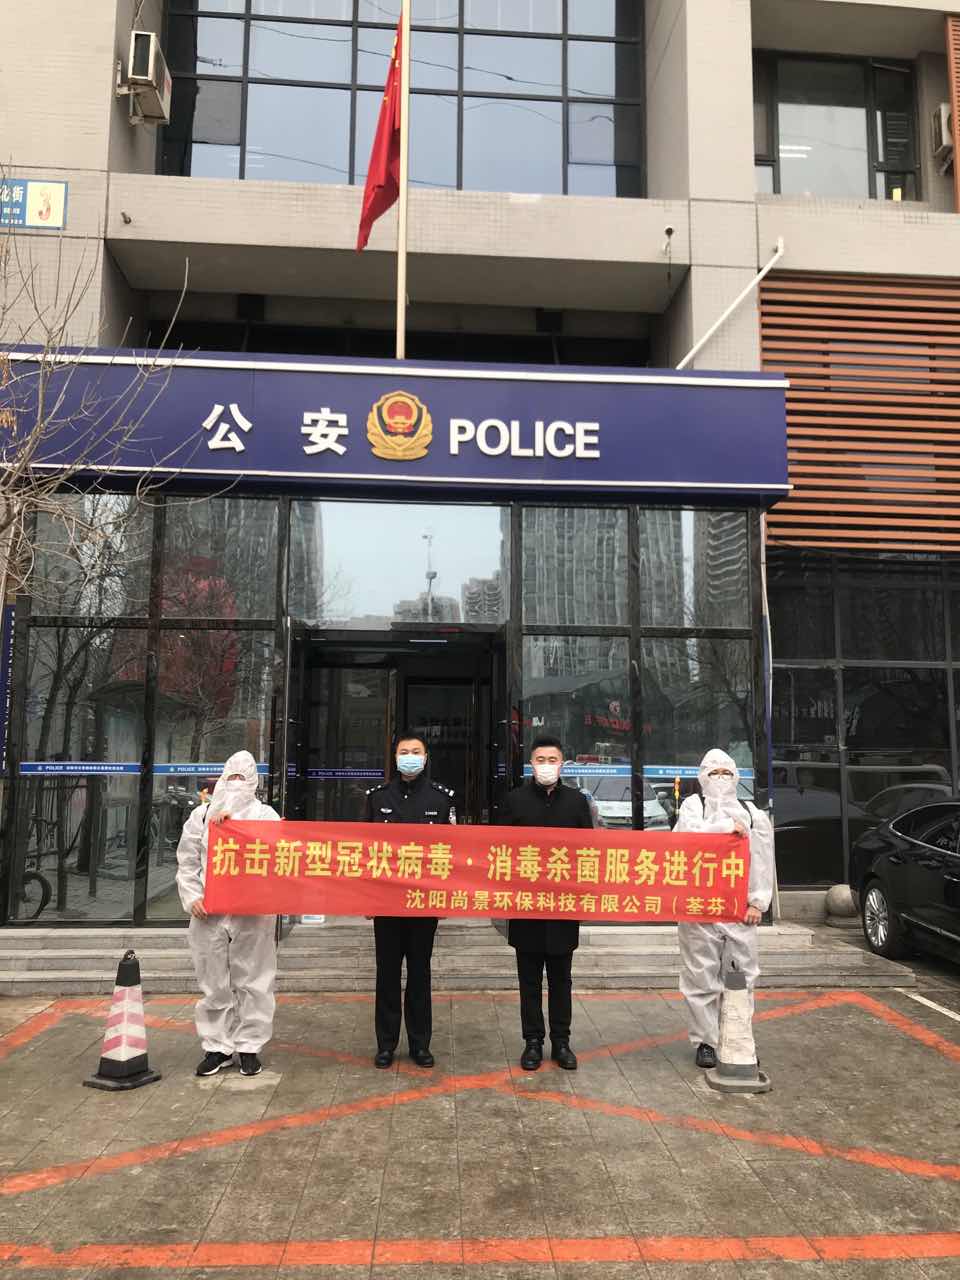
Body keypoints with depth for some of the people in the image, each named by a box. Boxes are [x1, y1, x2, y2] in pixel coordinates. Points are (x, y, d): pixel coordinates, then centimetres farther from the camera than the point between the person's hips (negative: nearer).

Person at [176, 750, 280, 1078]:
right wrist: (192, 897, -3)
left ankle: (249, 1046, 16)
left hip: (253, 913, -1)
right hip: (209, 913, 2)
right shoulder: (201, 815, 11)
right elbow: (187, 862, 11)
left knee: (252, 983, 4)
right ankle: (217, 1046, 20)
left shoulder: (266, 815, 6)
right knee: (214, 984, 8)